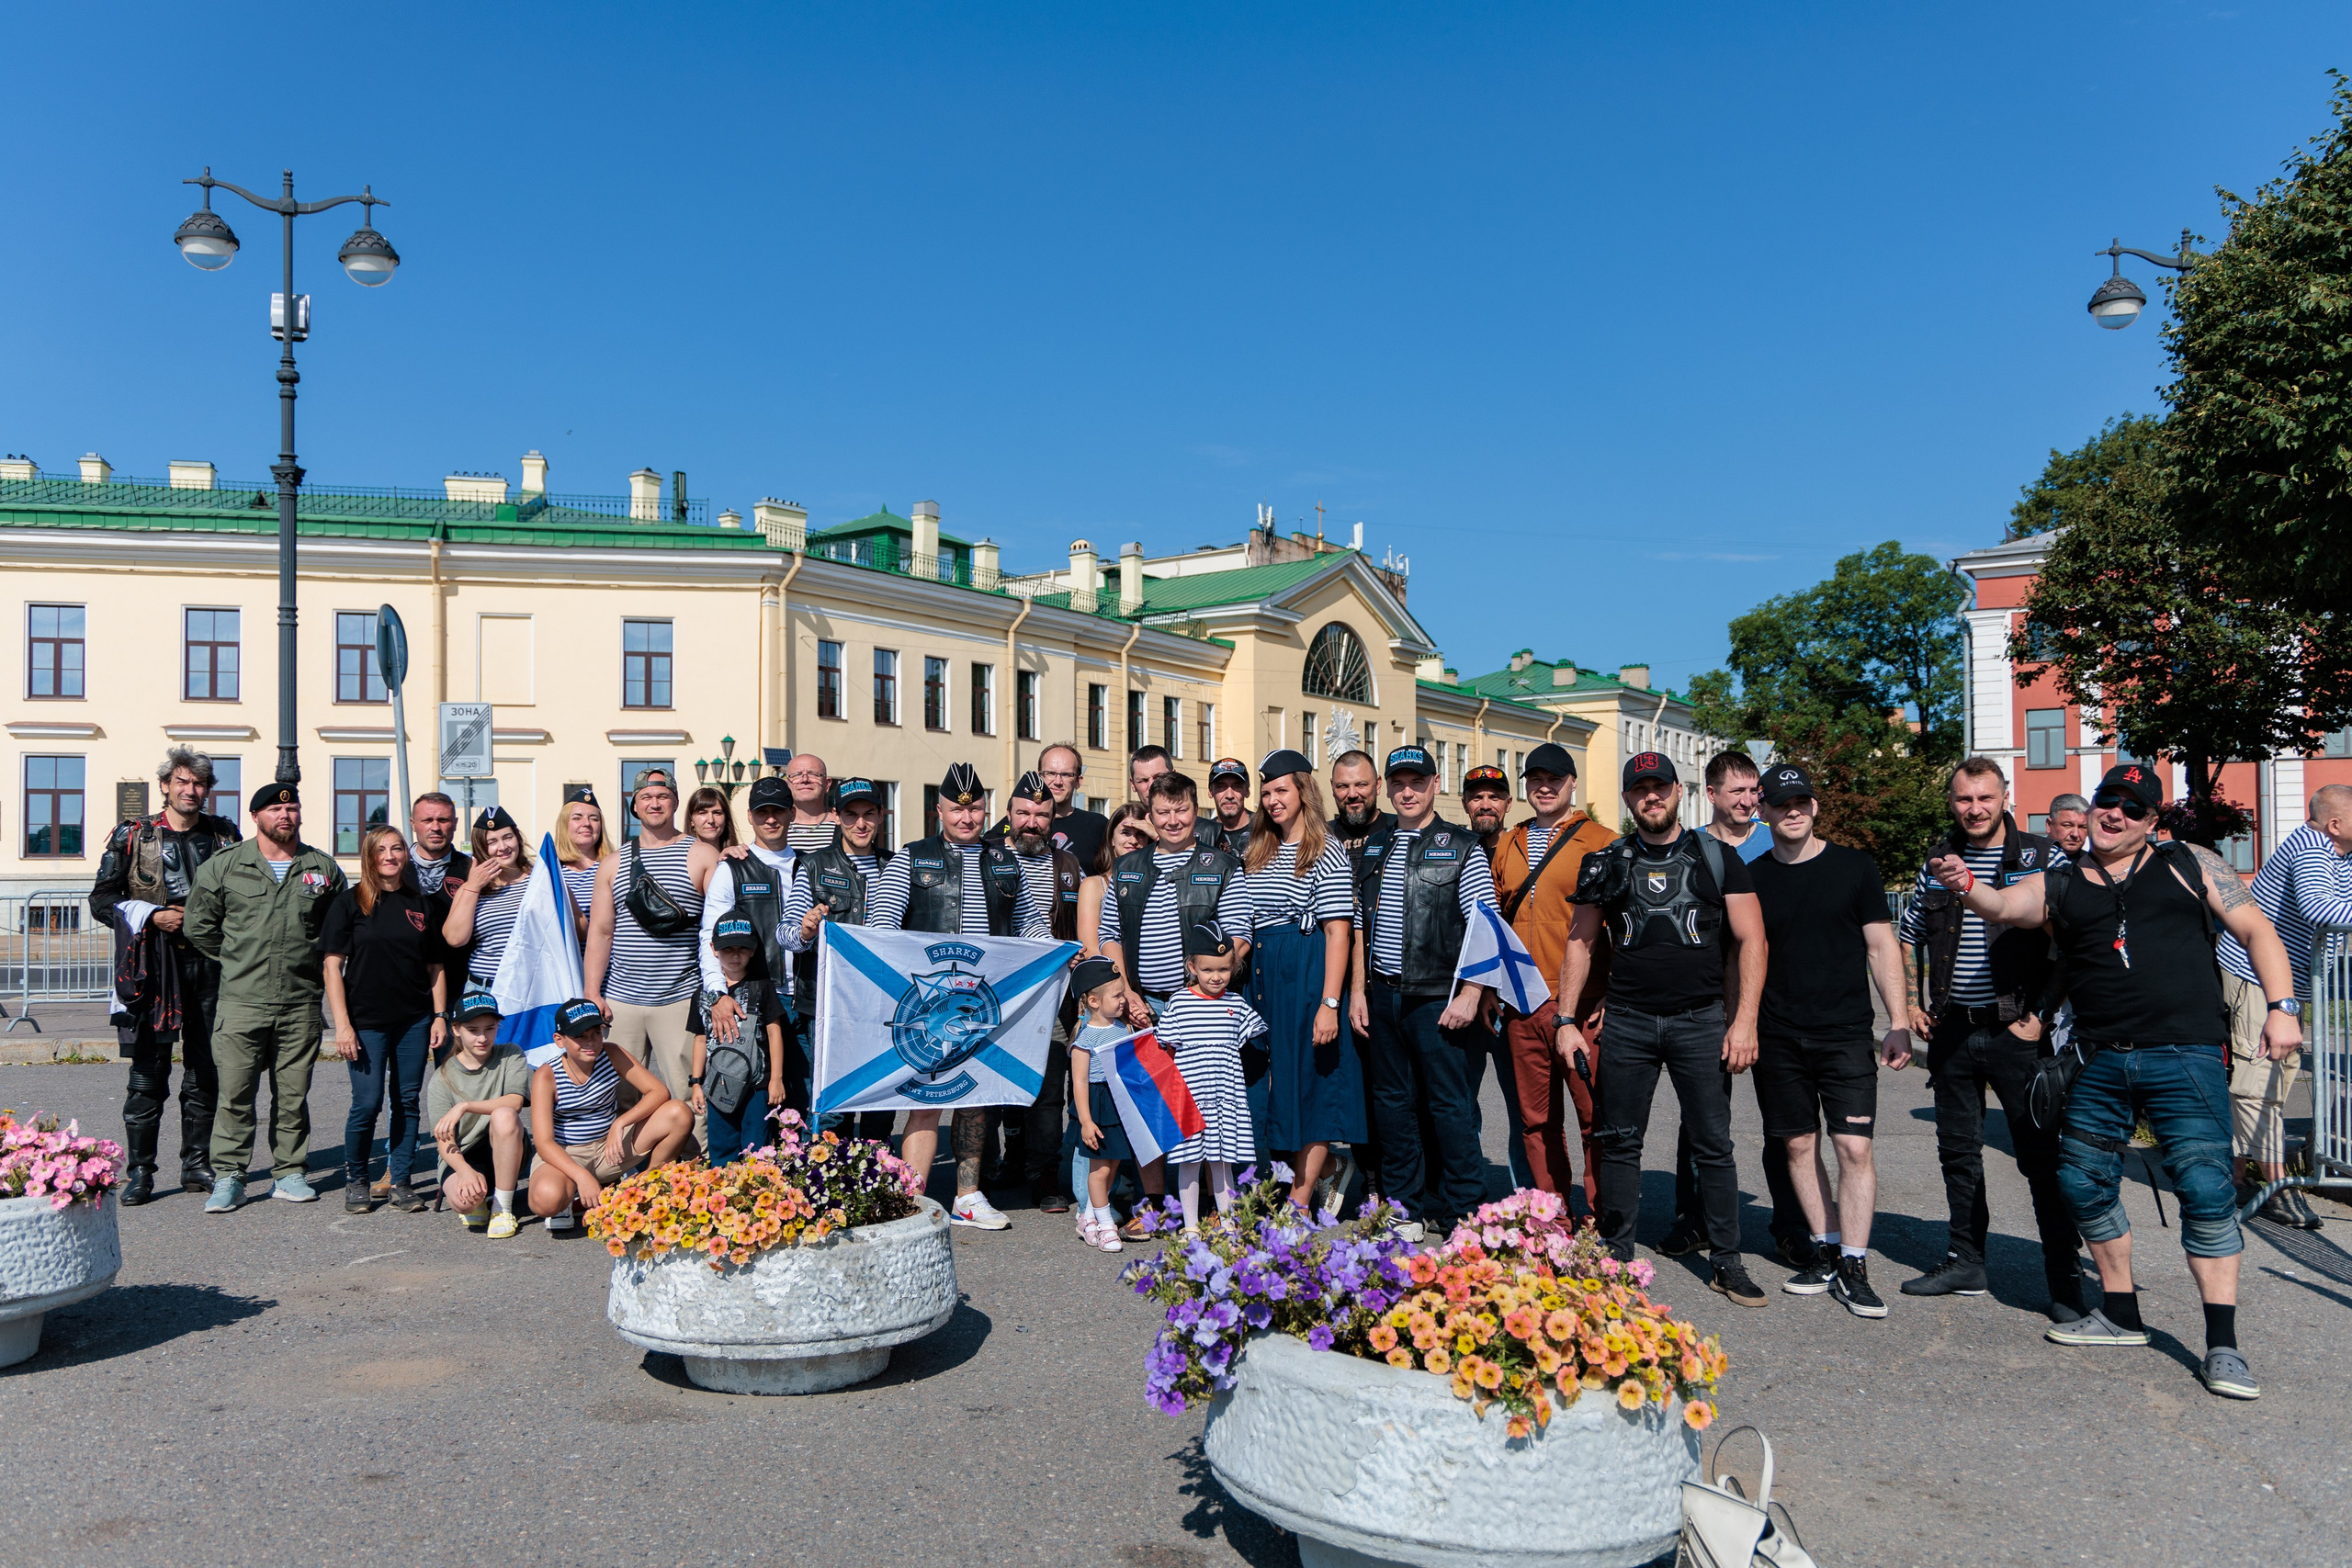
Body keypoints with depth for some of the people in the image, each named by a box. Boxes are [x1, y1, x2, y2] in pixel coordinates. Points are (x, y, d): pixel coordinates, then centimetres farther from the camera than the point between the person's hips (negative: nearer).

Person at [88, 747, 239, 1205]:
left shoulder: (225, 835, 10)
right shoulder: (133, 836, 4)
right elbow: (102, 900, 5)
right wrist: (152, 916, -8)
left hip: (209, 964, 2)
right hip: (155, 966, -2)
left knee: (205, 1072, 6)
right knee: (148, 1071, -2)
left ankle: (197, 1166, 15)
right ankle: (139, 1172, 6)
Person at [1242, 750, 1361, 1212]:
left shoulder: (1326, 852, -7)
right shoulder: (1256, 853, 14)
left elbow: (1338, 933, -13)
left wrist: (1329, 1004, -20)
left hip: (1308, 973, -7)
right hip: (1263, 974, 7)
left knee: (1309, 1084, 0)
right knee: (1275, 1082, 9)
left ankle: (1298, 1202, 7)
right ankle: (1328, 1165, 29)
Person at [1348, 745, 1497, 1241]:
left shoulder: (1462, 847, -1)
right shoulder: (1373, 846, 13)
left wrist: (1470, 995, -14)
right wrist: (1358, 990, 10)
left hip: (1437, 997, -5)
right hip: (1382, 995, 5)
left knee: (1449, 1106, -2)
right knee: (1393, 1104, 11)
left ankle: (1464, 1214, 9)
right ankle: (1404, 1209, 21)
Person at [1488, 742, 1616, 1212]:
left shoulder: (1601, 843, 0)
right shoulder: (1507, 846, 15)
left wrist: (1615, 994, -9)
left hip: (1583, 1009, -5)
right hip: (1520, 1009, 5)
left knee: (1596, 1119, -1)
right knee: (1536, 1120, 10)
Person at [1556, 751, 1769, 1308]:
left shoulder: (1717, 858, 5)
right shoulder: (1607, 864, 8)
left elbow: (1750, 940, 2)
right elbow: (1580, 943, 11)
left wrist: (1744, 1019, -7)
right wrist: (1566, 1020, 3)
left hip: (1701, 1021, -1)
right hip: (1626, 1022, 1)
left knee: (1714, 1146, 2)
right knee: (1619, 1143, 6)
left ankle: (1726, 1262, 13)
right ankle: (1616, 1258, 17)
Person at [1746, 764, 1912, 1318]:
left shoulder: (1854, 867, 3)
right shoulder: (1753, 877, 7)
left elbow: (1882, 947, 4)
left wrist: (1899, 1024, -2)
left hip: (1846, 1034, -2)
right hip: (1778, 1038, 2)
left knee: (1854, 1147, -8)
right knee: (1799, 1146, 7)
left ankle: (1854, 1267, 0)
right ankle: (1825, 1251, 20)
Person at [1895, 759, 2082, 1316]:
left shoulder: (2043, 859, -4)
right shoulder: (1935, 864, 9)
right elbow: (1906, 937, 21)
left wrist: (2045, 1014, -11)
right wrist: (1910, 1005, 12)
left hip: (2017, 1032, -5)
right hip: (1952, 1033, 5)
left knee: (2043, 1156, -4)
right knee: (1957, 1151, 13)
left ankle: (2065, 1280, 5)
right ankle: (1965, 1262, 25)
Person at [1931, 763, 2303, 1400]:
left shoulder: (2190, 865, 8)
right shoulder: (2059, 886, 10)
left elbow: (2255, 929, 9)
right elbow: (2001, 906, -7)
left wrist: (2282, 1006, -3)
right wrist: (1965, 884, -30)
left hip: (2185, 1055, -3)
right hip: (2099, 1062, 4)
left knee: (2206, 1187, -10)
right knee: (2084, 1183, 10)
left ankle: (2222, 1345, -1)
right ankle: (2121, 1313, 28)